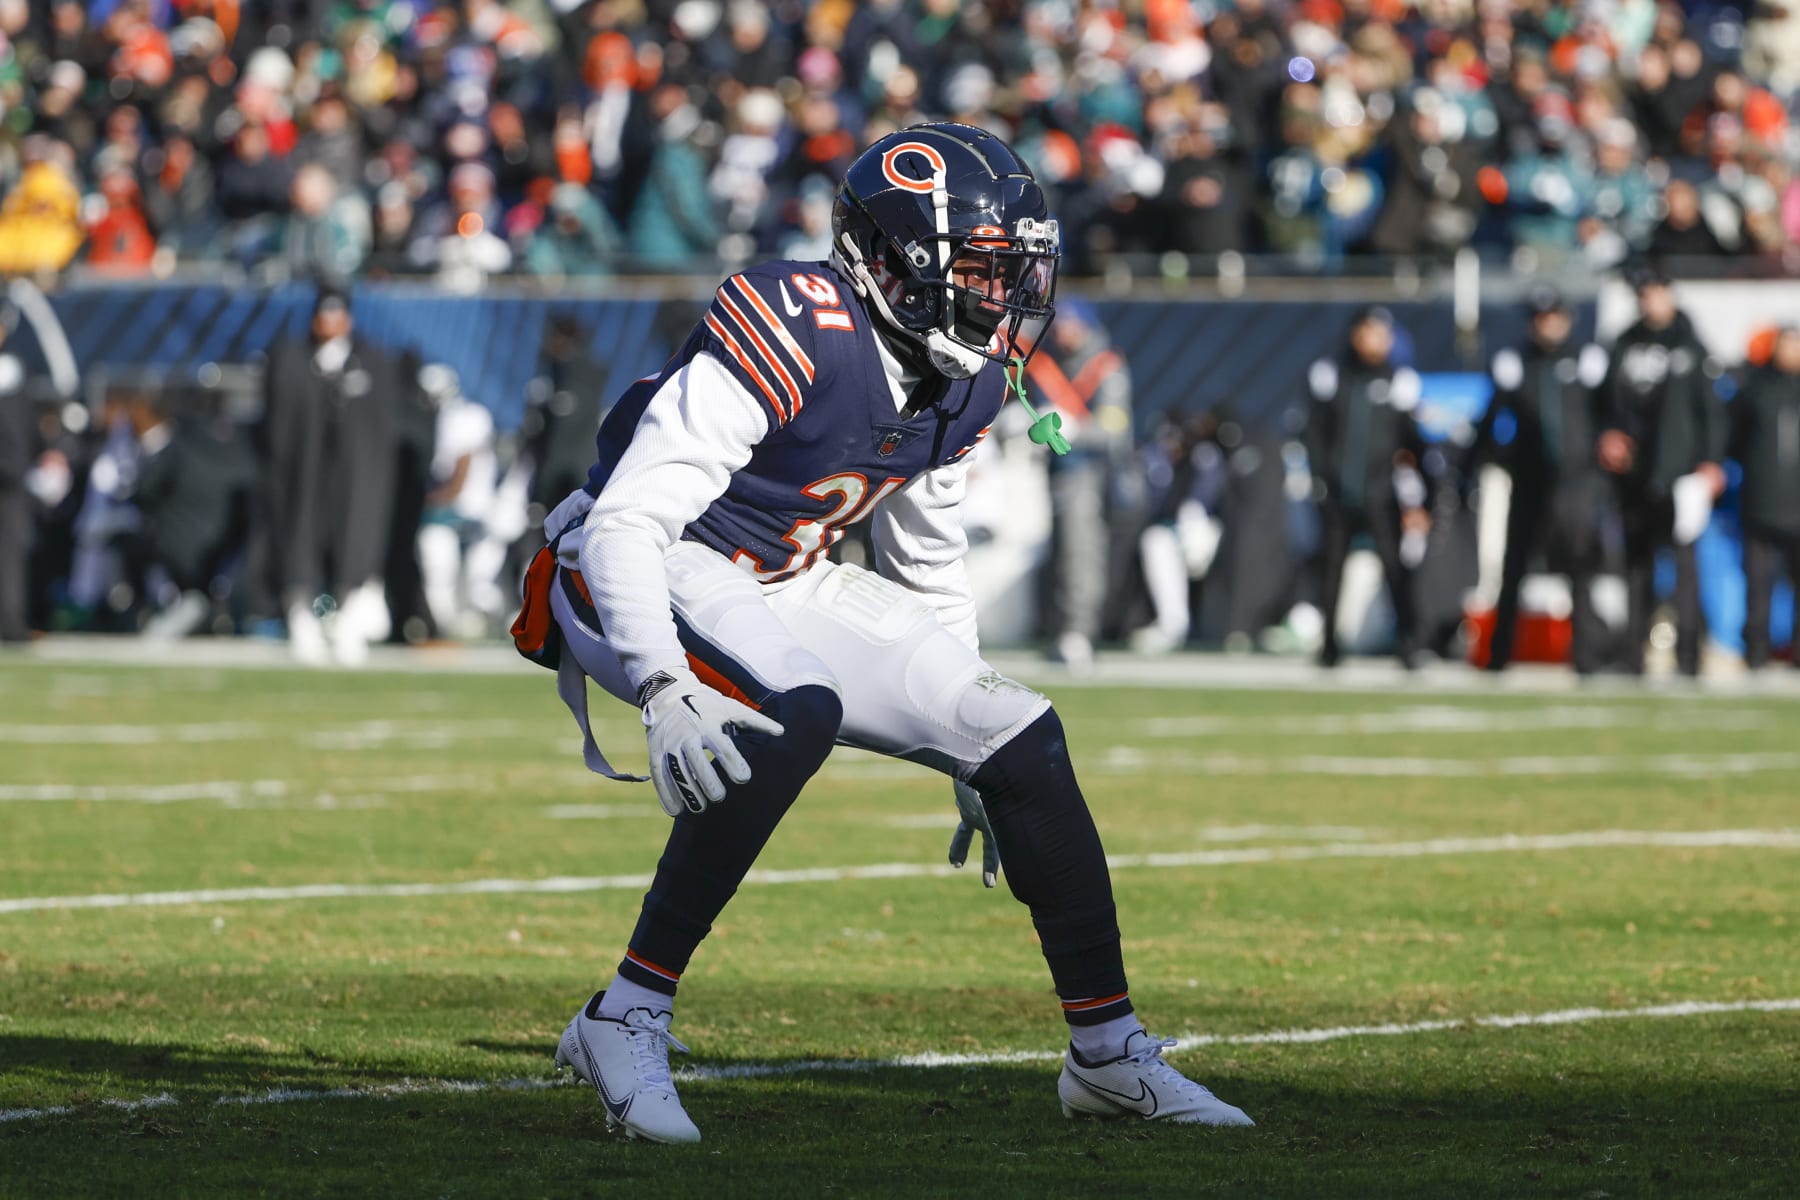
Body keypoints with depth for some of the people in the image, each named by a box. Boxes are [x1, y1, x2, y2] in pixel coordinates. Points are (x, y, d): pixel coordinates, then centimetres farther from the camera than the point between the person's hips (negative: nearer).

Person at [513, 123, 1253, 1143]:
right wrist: (664, 691, -43)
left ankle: (1109, 1055, 13)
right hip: (647, 572, -8)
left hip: (784, 587, 8)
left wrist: (972, 740, 18)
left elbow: (929, 556, 15)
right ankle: (626, 1021, -28)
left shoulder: (969, 375, -2)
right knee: (796, 716, -37)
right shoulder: (790, 341, -28)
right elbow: (626, 521, -31)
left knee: (1026, 741, 0)